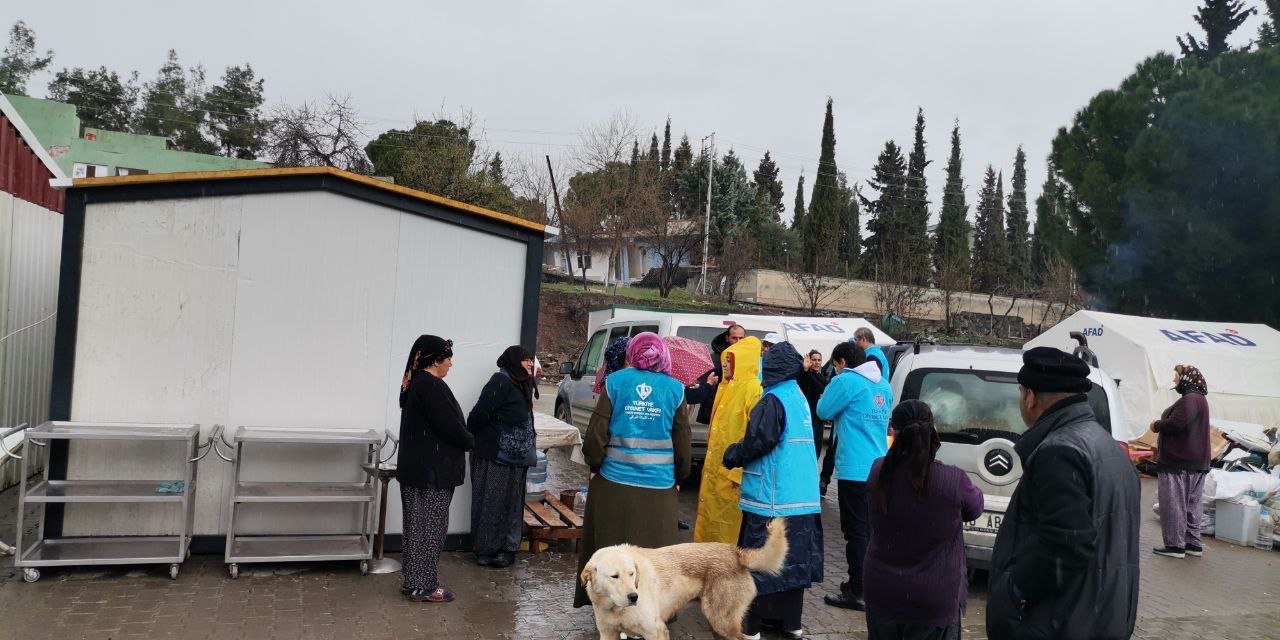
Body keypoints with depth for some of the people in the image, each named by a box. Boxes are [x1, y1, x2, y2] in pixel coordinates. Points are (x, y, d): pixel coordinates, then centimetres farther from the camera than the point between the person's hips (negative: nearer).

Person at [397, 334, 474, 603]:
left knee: (417, 525, 16)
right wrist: (470, 441, -3)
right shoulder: (432, 386, -20)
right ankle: (424, 586, 8)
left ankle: (412, 581, 24)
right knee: (430, 527, 0)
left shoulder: (413, 383, 11)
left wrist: (463, 439, 9)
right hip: (434, 471, -10)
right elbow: (451, 426, -22)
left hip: (414, 469, 10)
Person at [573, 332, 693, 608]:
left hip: (614, 479, 0)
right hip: (659, 483, 0)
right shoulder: (675, 389, 1)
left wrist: (594, 464, 11)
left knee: (612, 545, 12)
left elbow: (597, 431, -2)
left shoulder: (616, 382, -1)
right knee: (656, 547, 8)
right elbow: (682, 441, 6)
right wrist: (679, 476, 17)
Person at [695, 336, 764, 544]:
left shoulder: (752, 388, -15)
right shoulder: (726, 386, 14)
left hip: (731, 471, -9)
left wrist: (740, 471, -22)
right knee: (708, 516, 14)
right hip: (714, 465, 9)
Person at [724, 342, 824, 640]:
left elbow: (757, 442, -20)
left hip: (772, 497, -8)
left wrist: (731, 455, -2)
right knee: (792, 559, 13)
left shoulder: (773, 401, -14)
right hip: (802, 496, 8)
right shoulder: (799, 398, 13)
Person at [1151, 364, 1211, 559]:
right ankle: (1193, 544, 22)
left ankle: (1175, 545, -1)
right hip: (1196, 463, 11)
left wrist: (1156, 425, -9)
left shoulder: (1190, 399, -17)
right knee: (1191, 504, 15)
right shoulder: (1199, 399, 19)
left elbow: (1176, 423, -26)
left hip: (1179, 463, -11)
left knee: (1173, 504, -4)